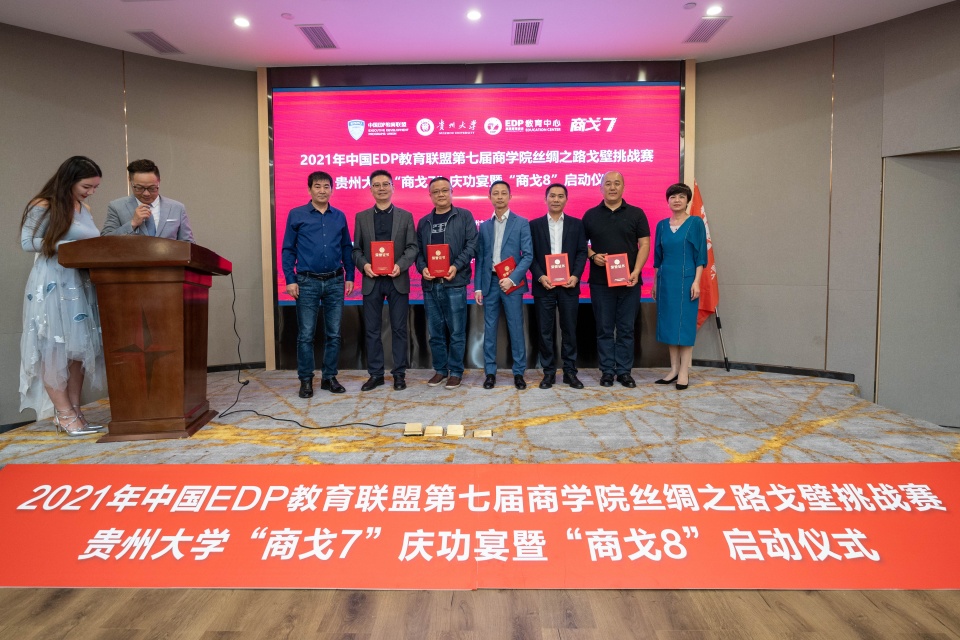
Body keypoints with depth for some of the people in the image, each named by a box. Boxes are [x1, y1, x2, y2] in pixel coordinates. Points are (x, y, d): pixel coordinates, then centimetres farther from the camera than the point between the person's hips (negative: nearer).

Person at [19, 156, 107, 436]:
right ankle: (65, 415, 1)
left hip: (81, 284, 7)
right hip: (52, 284, -7)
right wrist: (68, 246, -17)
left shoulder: (85, 210, 15)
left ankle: (73, 412, 11)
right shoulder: (43, 206, -5)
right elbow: (28, 242, -10)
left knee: (79, 347, 5)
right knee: (54, 349, -2)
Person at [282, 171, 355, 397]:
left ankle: (329, 377, 17)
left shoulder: (339, 216, 9)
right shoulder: (296, 215, 2)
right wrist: (290, 280, -5)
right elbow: (288, 249, 2)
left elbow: (347, 248, 13)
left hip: (335, 281, 3)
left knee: (334, 334, 6)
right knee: (306, 334, 1)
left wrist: (349, 277, 6)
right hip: (307, 282, -2)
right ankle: (306, 380, 12)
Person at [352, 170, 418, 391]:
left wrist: (400, 265, -16)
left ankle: (399, 373, 13)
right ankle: (375, 374, 16)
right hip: (372, 280, 1)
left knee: (399, 329, 4)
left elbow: (412, 247, 0)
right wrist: (364, 265, -12)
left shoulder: (405, 216, 6)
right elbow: (356, 249, 7)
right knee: (372, 330, 5)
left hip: (398, 280, -1)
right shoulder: (361, 217, 9)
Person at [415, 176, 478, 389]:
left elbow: (472, 244, -3)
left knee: (456, 331, 1)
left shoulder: (464, 216, 4)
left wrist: (456, 266, -15)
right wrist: (422, 268, -7)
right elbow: (418, 250, 12)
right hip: (430, 284, 4)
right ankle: (440, 370, 21)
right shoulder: (423, 222, 15)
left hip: (454, 282, -4)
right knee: (435, 331, 9)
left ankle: (456, 371, 12)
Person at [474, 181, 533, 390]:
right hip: (490, 282, 3)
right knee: (489, 329, 5)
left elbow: (528, 255, -5)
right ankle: (490, 372, 13)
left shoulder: (521, 223, 2)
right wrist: (477, 287, 2)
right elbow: (480, 258, 10)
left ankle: (519, 373, 10)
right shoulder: (484, 226, 12)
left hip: (511, 282, -3)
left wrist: (513, 278, -15)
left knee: (516, 329, 1)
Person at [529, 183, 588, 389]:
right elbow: (530, 255, 2)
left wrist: (575, 276, -11)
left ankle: (570, 372, 14)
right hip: (544, 285, 0)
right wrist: (540, 277, -11)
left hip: (569, 285, 1)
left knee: (569, 330, 5)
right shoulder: (534, 225, 7)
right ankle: (549, 372, 12)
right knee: (546, 331, 3)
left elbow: (582, 252, 4)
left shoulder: (577, 224, 9)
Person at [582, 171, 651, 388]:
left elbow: (644, 244, 1)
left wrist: (636, 271, -12)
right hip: (600, 281, 0)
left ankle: (624, 371, 14)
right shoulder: (591, 215, 7)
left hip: (629, 281, 0)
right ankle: (607, 371, 14)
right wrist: (592, 255, -10)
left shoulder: (636, 214, 5)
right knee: (604, 329, 5)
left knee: (626, 329, 5)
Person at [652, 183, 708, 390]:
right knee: (668, 323, 6)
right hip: (665, 280, 4)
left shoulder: (696, 223, -1)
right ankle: (673, 369, 14)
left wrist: (696, 281, -13)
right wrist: (655, 283, 11)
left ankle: (684, 371, 4)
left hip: (686, 279, -4)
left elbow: (700, 255, -5)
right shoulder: (662, 225, 10)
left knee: (685, 323, -2)